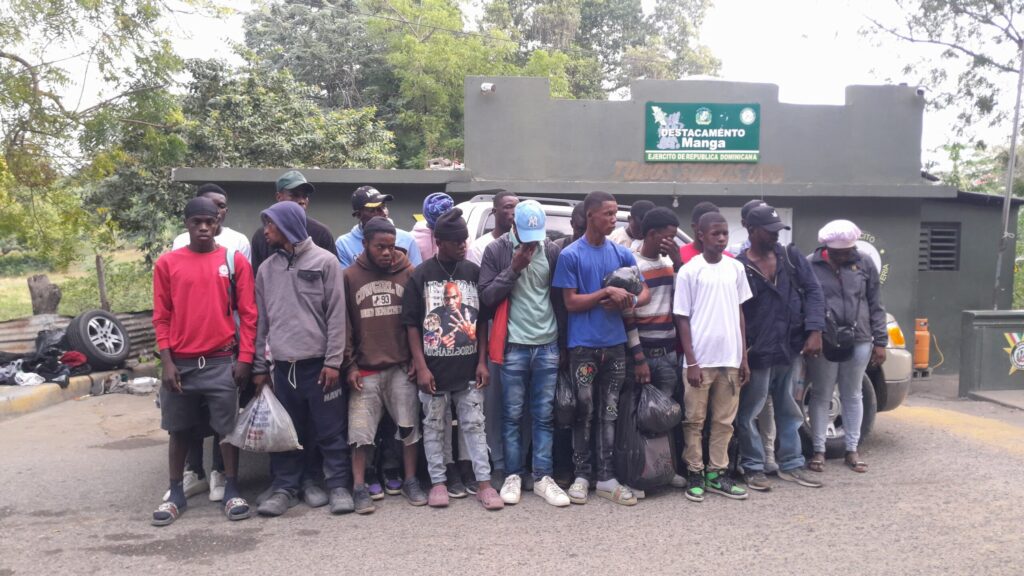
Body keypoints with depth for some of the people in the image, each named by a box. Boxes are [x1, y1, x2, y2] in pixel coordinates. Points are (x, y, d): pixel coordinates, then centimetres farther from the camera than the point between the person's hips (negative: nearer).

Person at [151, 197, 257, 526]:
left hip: (223, 361, -1)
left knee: (228, 428, 3)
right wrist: (166, 361, -3)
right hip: (180, 362, 1)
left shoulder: (235, 261, 1)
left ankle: (232, 493, 14)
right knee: (179, 431, 10)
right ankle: (176, 495, 21)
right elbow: (161, 317, 4)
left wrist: (245, 357, -5)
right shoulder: (167, 264, 4)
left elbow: (248, 313, 1)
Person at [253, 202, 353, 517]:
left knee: (331, 432, 2)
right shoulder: (266, 269, 11)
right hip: (283, 366, 4)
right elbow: (261, 320, 13)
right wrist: (259, 367, 10)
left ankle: (338, 486, 13)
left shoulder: (325, 261, -2)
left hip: (319, 364, -4)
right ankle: (285, 488, 21)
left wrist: (333, 361, -10)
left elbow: (337, 314, -5)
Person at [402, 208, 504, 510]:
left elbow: (481, 320, 7)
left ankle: (484, 483, 11)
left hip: (468, 368, 2)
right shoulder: (420, 275, -3)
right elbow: (411, 324, -3)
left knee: (474, 425, 6)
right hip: (434, 368, -1)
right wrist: (420, 366, -9)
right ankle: (438, 482, 20)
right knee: (434, 427, 9)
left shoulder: (473, 272, 4)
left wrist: (482, 361, 2)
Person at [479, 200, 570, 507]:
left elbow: (559, 299, 10)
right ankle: (513, 476, 16)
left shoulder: (551, 251, 5)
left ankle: (543, 477, 14)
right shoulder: (496, 250, -2)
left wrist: (563, 342, 9)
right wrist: (514, 268, -16)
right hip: (513, 347, -2)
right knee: (512, 415, 5)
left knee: (544, 415, 6)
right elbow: (486, 297, -8)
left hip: (547, 346, 2)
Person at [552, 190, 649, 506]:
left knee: (609, 412, 9)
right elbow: (571, 302, -7)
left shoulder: (622, 253, 8)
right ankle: (581, 475, 16)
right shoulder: (570, 255, -4)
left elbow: (644, 293, 11)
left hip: (615, 344, 4)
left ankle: (606, 477, 16)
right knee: (584, 412, 5)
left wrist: (627, 302, -10)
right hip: (583, 345, -4)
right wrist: (607, 292, -16)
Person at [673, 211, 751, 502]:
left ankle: (716, 473, 20)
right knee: (694, 420, 5)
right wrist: (691, 362, -10)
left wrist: (743, 357, 9)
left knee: (724, 421, 10)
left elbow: (739, 313, 13)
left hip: (730, 358, 4)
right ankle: (695, 474, 16)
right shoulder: (689, 271, -5)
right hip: (701, 359, -4)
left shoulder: (736, 268, 7)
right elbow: (682, 318, -5)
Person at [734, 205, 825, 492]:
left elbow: (813, 291, 2)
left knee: (789, 411, 16)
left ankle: (791, 465, 28)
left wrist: (814, 331, -10)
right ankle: (753, 468, 17)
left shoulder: (792, 258, 5)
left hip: (790, 350, 5)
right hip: (757, 354, -5)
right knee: (748, 414, 3)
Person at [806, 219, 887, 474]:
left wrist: (880, 342, 3)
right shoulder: (811, 266, -5)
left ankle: (852, 449, 23)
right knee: (821, 396, 6)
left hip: (859, 341, 2)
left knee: (853, 395, 12)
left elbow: (876, 306, 6)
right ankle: (819, 451, 16)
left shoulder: (865, 265, 3)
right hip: (823, 342, -2)